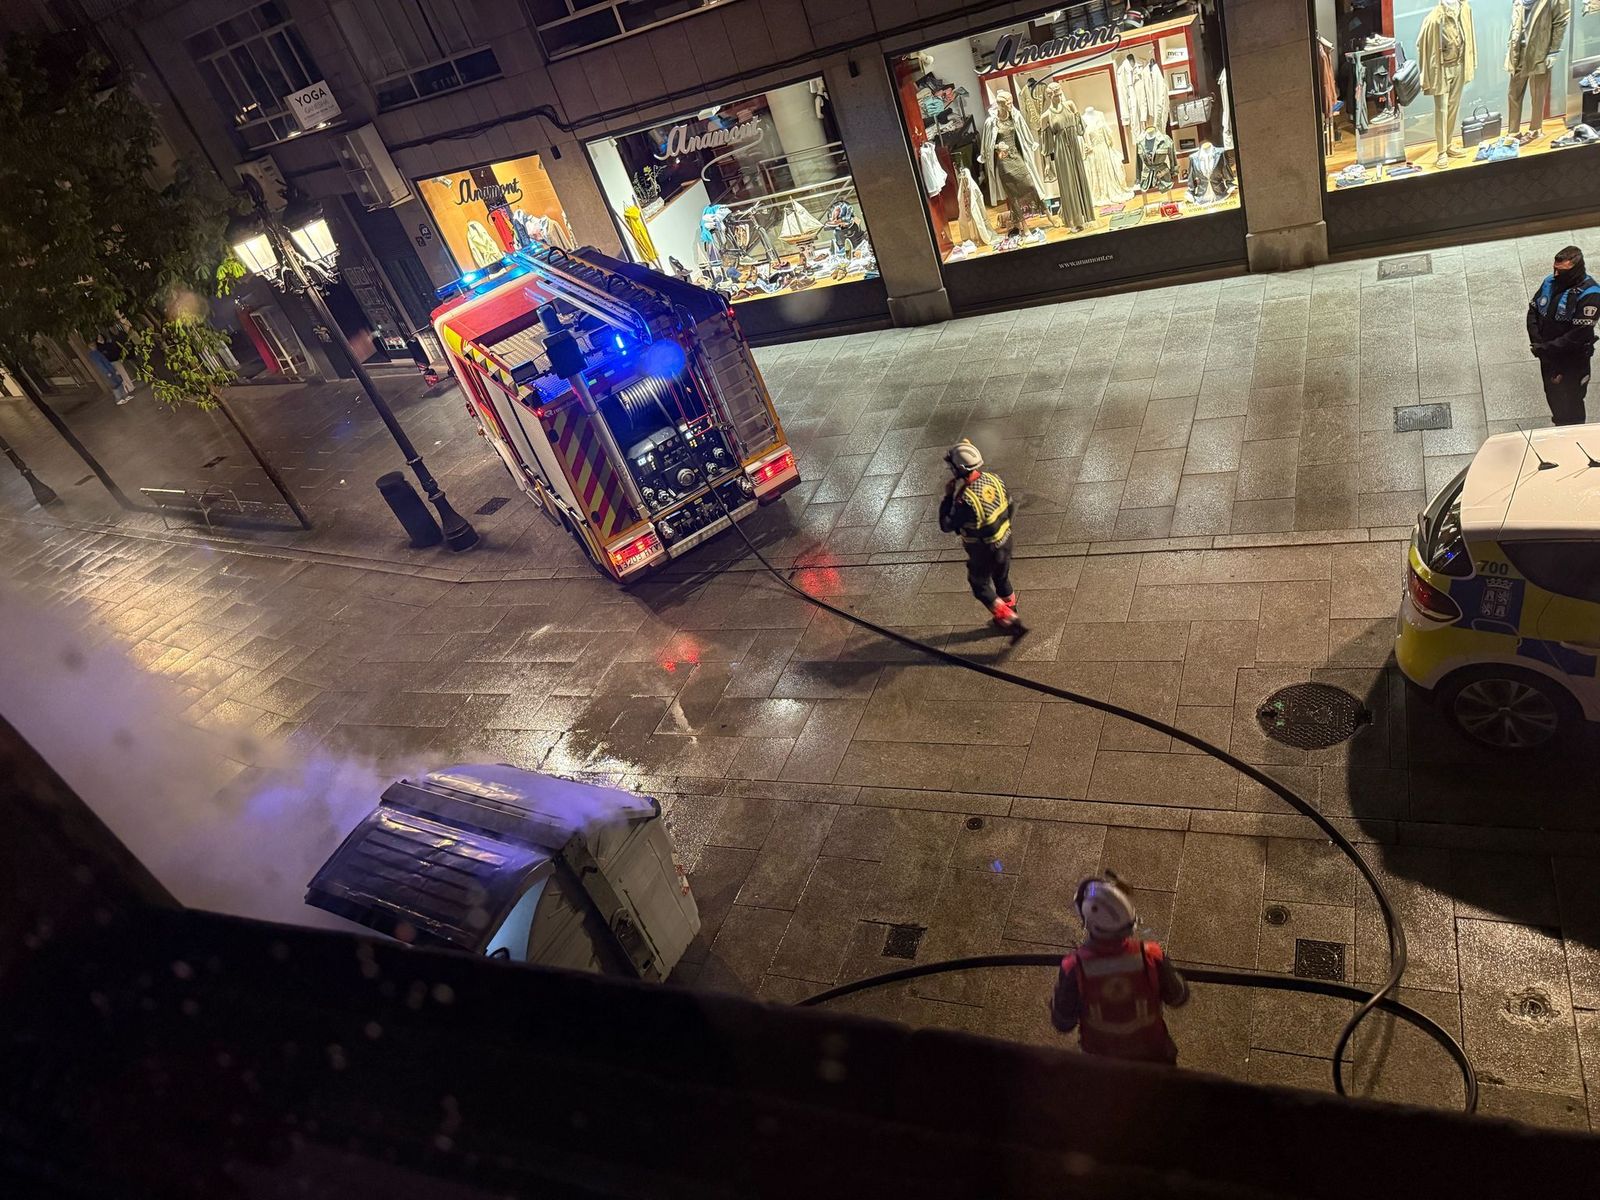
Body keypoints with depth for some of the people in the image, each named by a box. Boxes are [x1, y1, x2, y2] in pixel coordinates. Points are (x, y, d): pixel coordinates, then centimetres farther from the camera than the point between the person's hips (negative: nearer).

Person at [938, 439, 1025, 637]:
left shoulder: (965, 499, -34)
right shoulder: (994, 479, -13)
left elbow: (946, 525, -20)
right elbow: (1009, 506, 2)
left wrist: (948, 496, -15)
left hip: (984, 552, -7)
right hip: (1005, 542, 7)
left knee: (980, 586, 17)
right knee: (1002, 579, 28)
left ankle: (1012, 622, 14)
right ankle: (1010, 614, 48)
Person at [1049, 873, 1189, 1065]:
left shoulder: (1074, 967, -32)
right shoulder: (1150, 956, -31)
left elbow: (1063, 1024, -16)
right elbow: (1179, 998, -10)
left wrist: (1059, 993, 0)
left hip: (1101, 1059, 0)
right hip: (1151, 1056, 1)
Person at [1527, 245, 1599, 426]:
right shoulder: (1550, 281, -3)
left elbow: (1579, 333, -26)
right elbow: (1533, 309, 4)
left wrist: (1546, 348, -22)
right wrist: (1536, 341, -9)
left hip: (1572, 361, -6)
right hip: (1548, 357, 6)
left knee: (1570, 405, 8)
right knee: (1553, 397, 23)